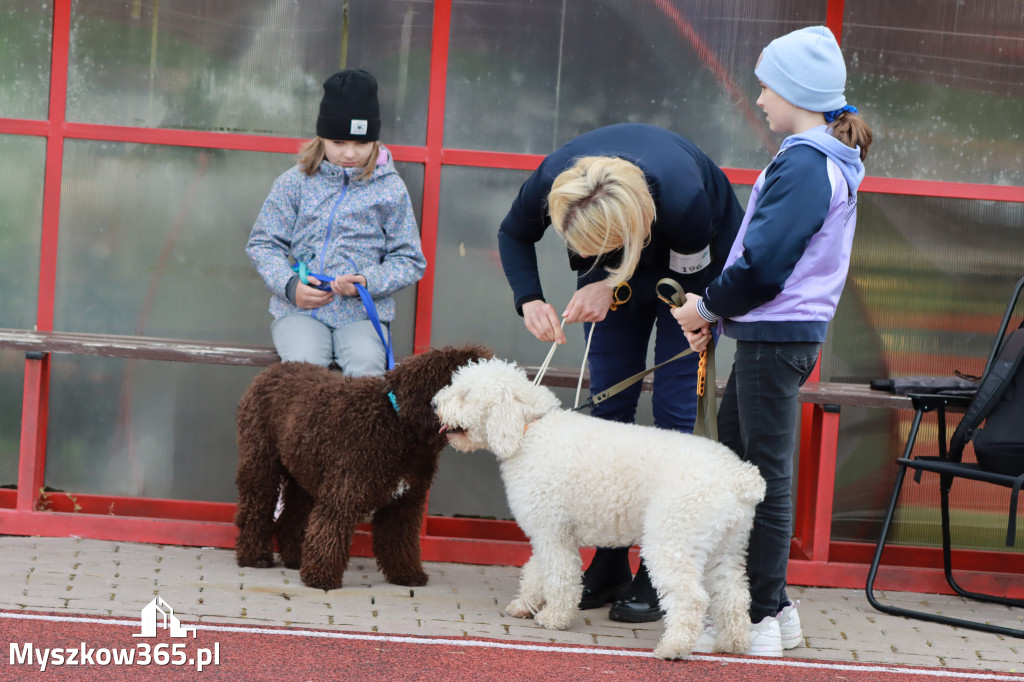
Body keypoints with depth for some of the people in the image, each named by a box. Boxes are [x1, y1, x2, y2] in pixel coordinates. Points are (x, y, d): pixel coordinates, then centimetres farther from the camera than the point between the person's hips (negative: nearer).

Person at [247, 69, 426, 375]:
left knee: (366, 366, -29)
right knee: (305, 363, -30)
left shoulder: (390, 189, 5)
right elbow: (263, 243, 10)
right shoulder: (296, 182, 6)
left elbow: (410, 260, 8)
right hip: (298, 308, 0)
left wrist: (367, 281, -11)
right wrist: (290, 285, -9)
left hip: (361, 313, 0)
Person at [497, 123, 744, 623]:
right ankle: (608, 568, 7)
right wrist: (529, 301, -26)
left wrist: (615, 289, -34)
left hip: (695, 261, -4)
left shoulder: (683, 199, -44)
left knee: (674, 409, -10)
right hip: (623, 272, 4)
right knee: (609, 403, 0)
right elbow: (513, 234, -10)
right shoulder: (550, 183, -34)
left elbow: (693, 279, -24)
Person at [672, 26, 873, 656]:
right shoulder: (831, 161, 15)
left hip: (776, 338, -10)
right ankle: (772, 605, 21)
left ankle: (764, 619, 0)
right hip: (777, 332, 10)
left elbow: (764, 263, -21)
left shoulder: (804, 165, -17)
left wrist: (708, 306, -6)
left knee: (766, 476, -5)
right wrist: (719, 318, 13)